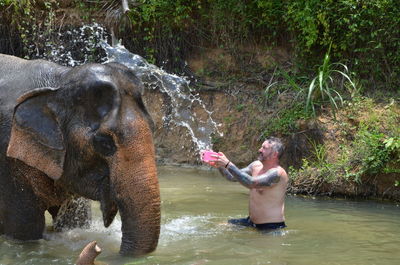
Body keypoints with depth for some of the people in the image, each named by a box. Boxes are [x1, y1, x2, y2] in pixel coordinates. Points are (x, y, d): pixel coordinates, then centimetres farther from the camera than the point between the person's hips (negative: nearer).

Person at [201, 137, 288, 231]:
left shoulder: (277, 173, -21)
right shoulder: (256, 165, 6)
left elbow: (251, 183, -34)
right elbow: (233, 177, 11)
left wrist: (228, 164, -34)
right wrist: (219, 166, -8)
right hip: (252, 222, 8)